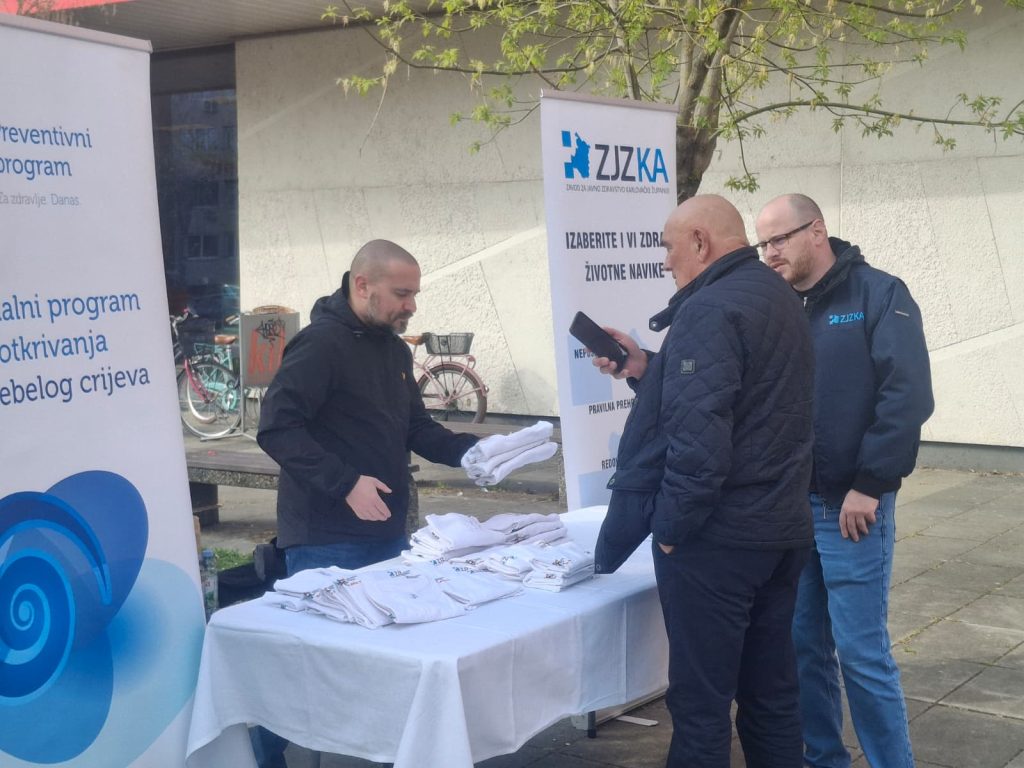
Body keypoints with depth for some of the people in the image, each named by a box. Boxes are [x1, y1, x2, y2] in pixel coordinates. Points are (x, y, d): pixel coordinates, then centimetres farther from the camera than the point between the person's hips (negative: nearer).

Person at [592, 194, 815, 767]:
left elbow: (699, 435, -25)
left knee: (702, 698, 1)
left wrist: (672, 525, -15)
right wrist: (648, 370, 14)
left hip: (718, 533, -9)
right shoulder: (779, 298, 13)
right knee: (771, 689, 16)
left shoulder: (710, 309, -17)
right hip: (782, 526, 9)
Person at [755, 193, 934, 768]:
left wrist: (869, 486, -16)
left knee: (861, 651, -2)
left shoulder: (879, 295, -6)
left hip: (850, 506, -5)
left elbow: (908, 396, -13)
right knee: (804, 645, 12)